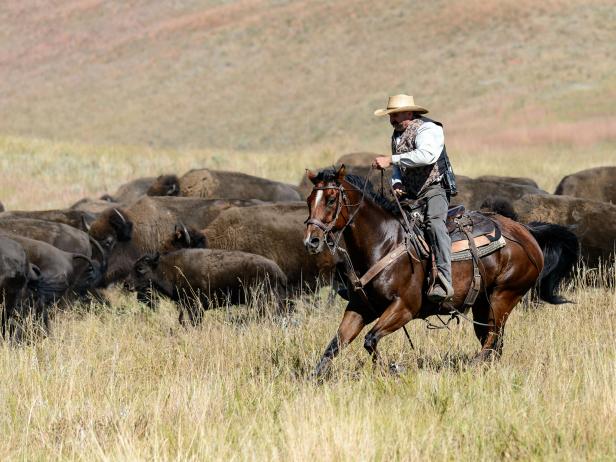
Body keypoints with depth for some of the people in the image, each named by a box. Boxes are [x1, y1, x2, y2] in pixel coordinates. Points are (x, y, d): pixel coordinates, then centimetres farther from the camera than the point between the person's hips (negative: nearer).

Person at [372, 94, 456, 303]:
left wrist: (391, 160, -34)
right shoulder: (397, 135, 16)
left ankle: (444, 282, -48)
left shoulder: (428, 129, -12)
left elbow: (426, 155, -32)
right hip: (409, 195, 9)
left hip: (435, 189, -9)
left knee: (434, 221, -35)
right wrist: (396, 183, 2)